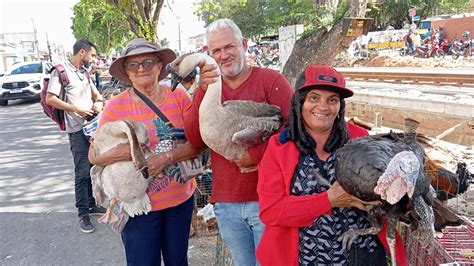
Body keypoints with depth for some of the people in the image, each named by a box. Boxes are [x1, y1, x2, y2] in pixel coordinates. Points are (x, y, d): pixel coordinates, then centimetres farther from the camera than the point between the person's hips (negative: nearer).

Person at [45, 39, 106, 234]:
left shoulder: (84, 72, 15)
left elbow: (95, 92, 25)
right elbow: (50, 99, -15)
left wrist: (98, 102, 2)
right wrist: (77, 109, -17)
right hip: (78, 128, -8)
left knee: (93, 168, 14)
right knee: (82, 172, -6)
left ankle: (91, 204, 26)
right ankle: (83, 214, 3)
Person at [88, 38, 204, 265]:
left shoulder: (179, 97, -5)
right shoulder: (115, 106, -8)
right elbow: (93, 156, -7)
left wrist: (167, 157, -25)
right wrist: (120, 153, -27)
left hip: (181, 198, 2)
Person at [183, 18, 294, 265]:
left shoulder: (270, 79, -5)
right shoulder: (206, 87, 8)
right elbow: (194, 138, -6)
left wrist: (257, 154, -21)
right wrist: (203, 91, -18)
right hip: (225, 203, 4)